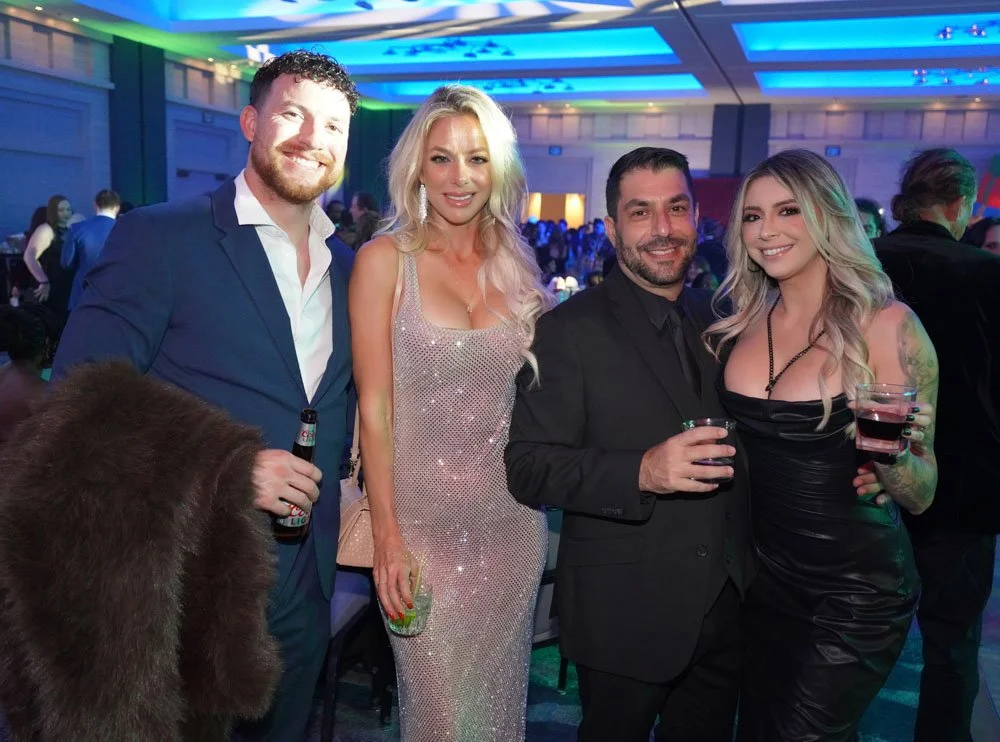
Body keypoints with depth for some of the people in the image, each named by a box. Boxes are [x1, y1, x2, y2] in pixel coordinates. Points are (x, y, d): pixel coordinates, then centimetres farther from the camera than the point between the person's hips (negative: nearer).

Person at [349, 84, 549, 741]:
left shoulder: (515, 264, 5)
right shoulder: (385, 260, -7)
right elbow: (375, 407, -9)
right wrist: (387, 534, -12)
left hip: (513, 520, 4)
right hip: (424, 519, -3)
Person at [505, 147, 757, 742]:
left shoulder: (720, 317, 5)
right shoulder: (571, 330, -13)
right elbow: (528, 467, -17)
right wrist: (641, 471, -31)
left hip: (728, 605, 6)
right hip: (625, 619, -5)